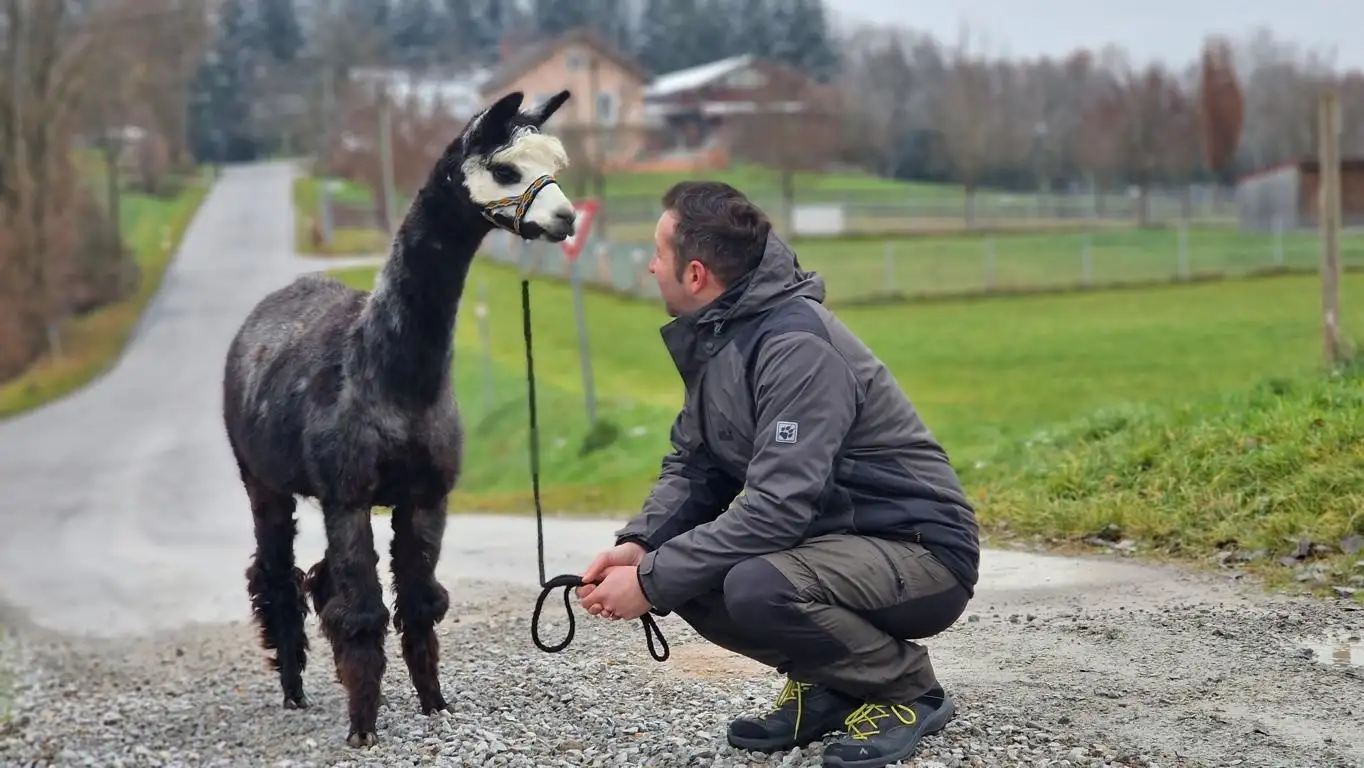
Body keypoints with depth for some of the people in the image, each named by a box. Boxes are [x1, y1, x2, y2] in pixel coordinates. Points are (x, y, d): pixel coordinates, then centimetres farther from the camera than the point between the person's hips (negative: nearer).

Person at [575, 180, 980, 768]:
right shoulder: (715, 338, 5)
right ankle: (826, 684, 9)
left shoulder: (796, 345, -24)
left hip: (922, 551, -9)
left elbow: (777, 508, -30)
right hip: (835, 537, 9)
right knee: (674, 566, -6)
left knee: (755, 587, -34)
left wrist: (651, 582, -26)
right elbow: (692, 468, 8)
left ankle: (907, 690, -7)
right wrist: (639, 546, -11)